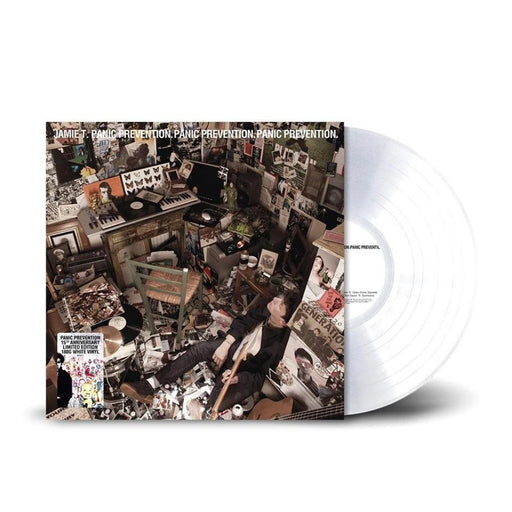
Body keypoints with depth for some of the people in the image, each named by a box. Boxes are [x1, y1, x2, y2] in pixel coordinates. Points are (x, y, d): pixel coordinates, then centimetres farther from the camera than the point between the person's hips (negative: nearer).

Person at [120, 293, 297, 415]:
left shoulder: (277, 346, -33)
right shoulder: (267, 306, -19)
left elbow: (261, 376, -20)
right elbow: (242, 322, -5)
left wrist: (236, 378, -32)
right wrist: (225, 344, -15)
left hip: (245, 372, -5)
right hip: (235, 346, 5)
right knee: (198, 349, -10)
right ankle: (150, 385, -8)